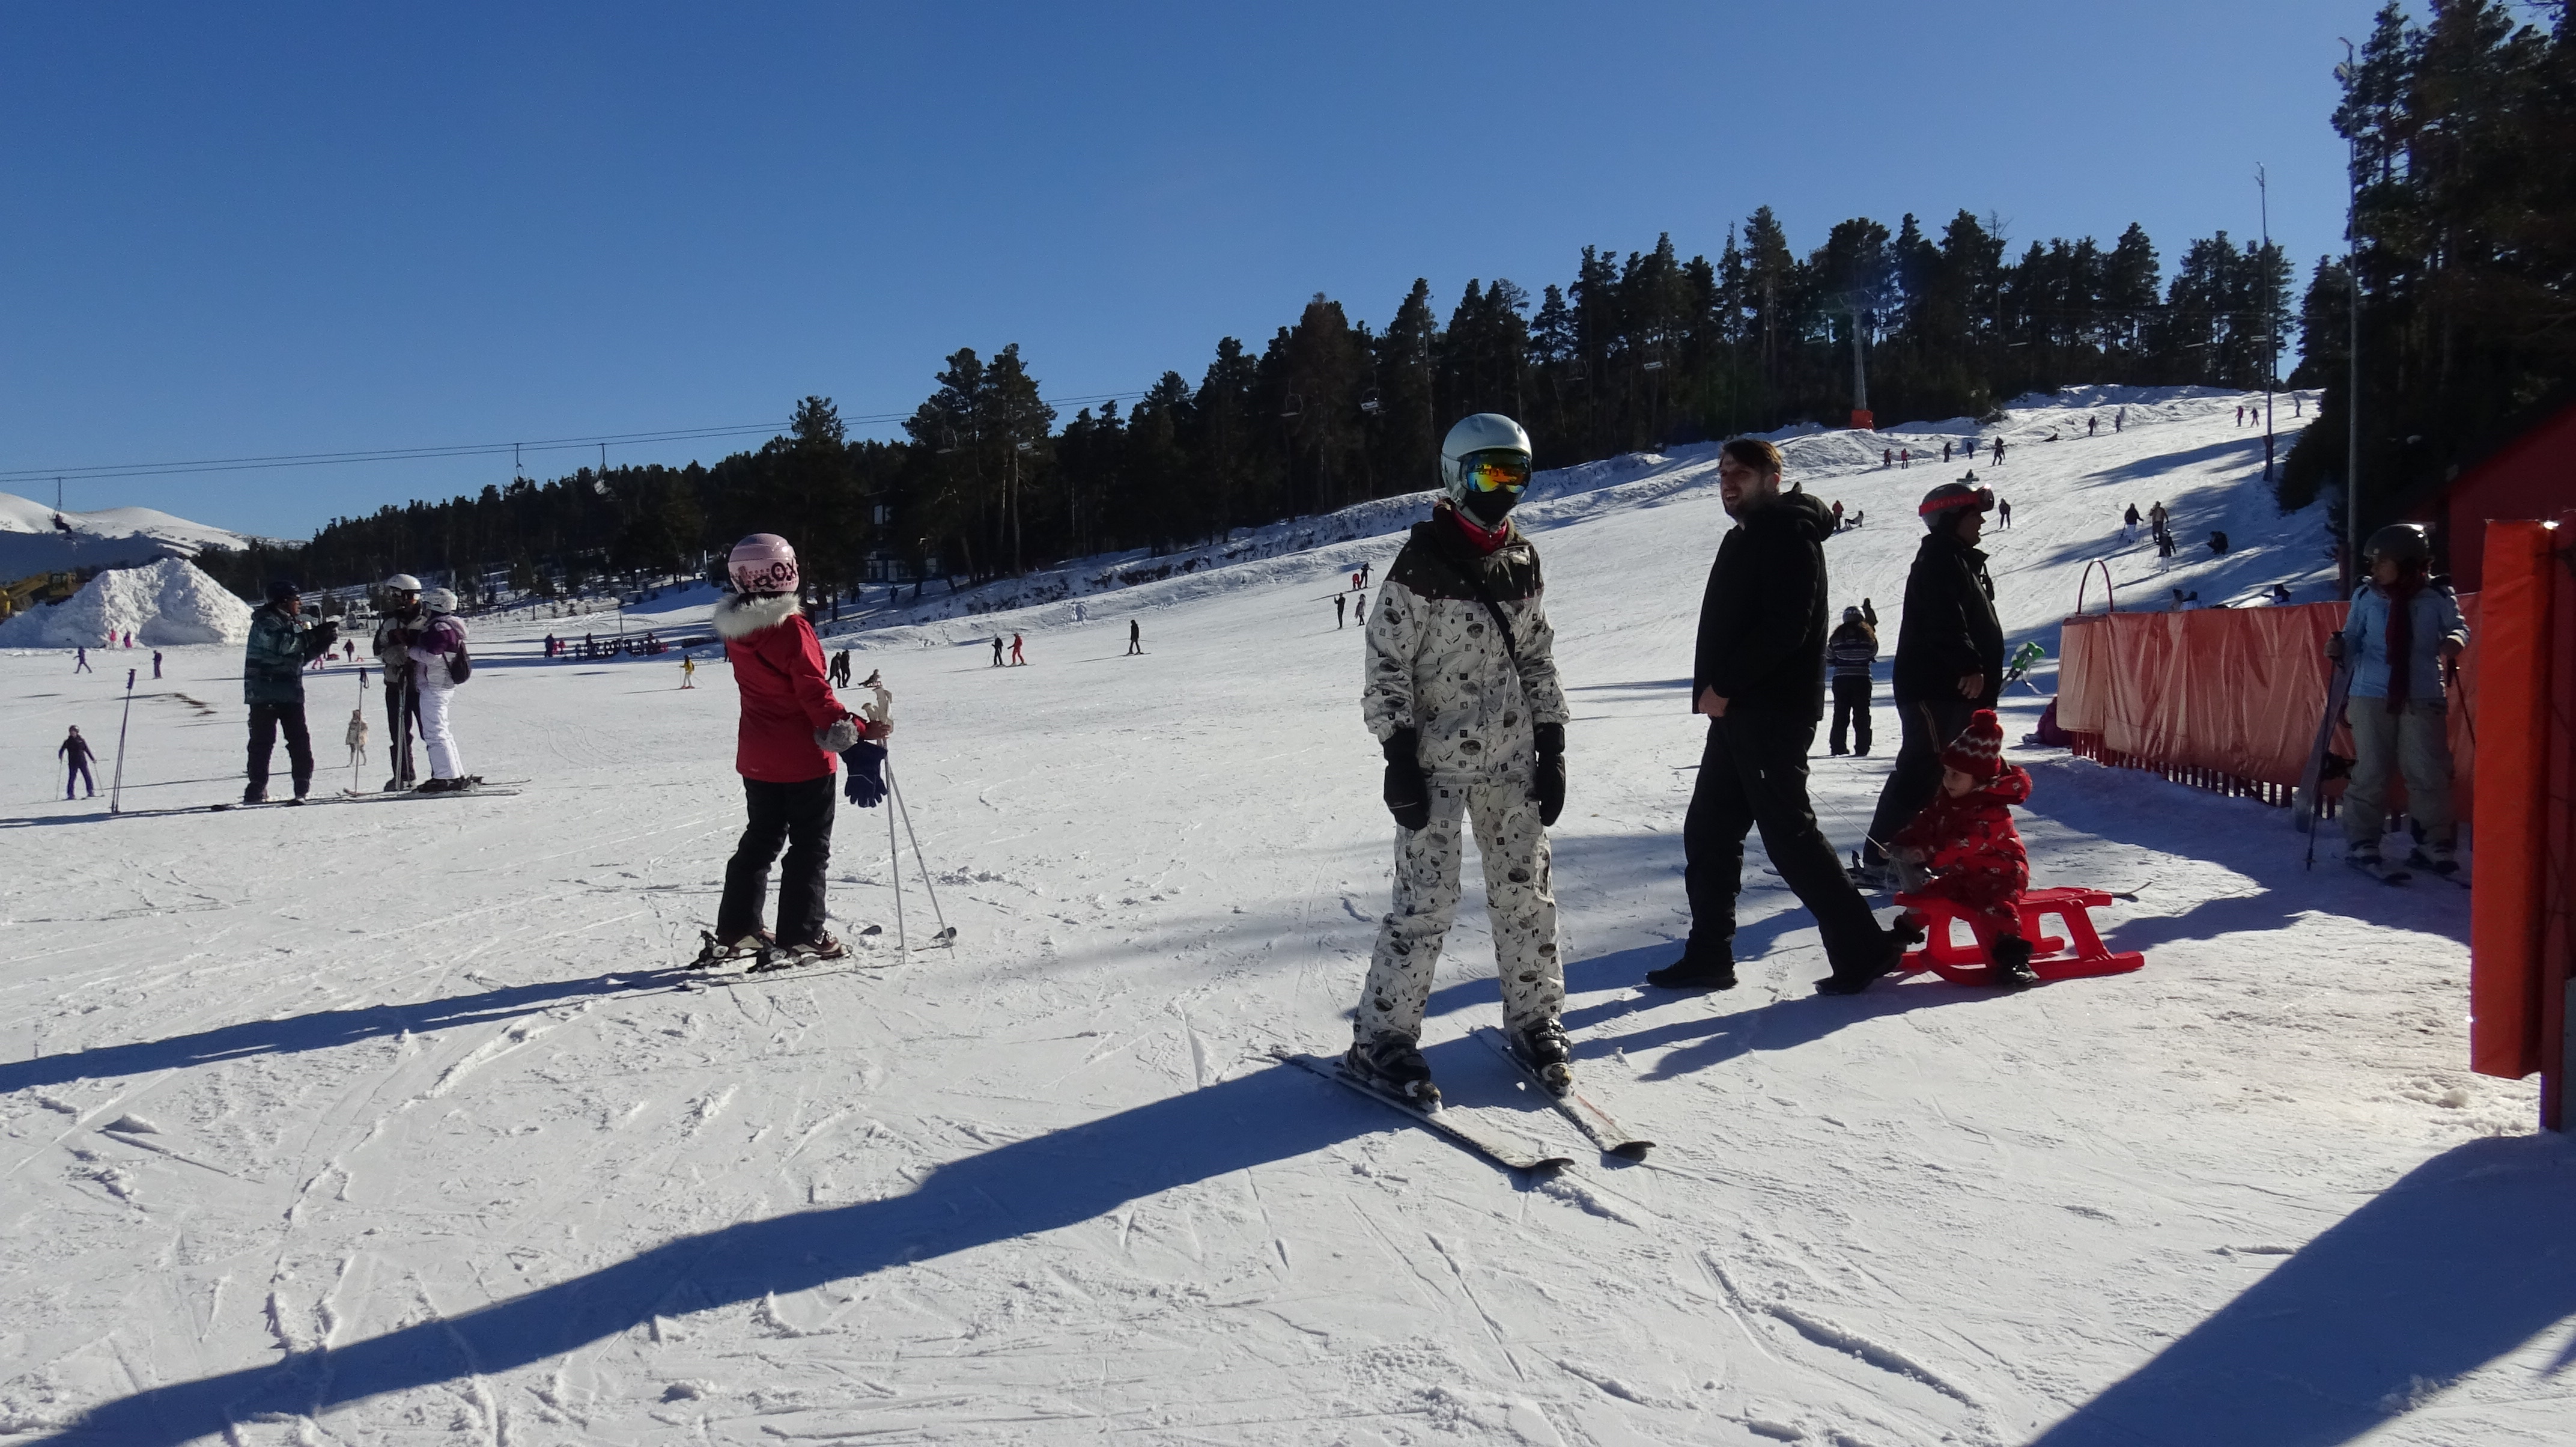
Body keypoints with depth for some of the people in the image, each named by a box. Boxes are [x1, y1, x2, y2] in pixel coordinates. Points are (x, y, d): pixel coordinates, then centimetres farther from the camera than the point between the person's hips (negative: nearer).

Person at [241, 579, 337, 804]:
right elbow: (281, 644, -25)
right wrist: (314, 635, -22)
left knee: (300, 739, 3)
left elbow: (300, 656, 22)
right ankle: (256, 790, -1)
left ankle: (303, 786, 8)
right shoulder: (265, 621, -8)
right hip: (265, 693, -8)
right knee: (263, 741, -5)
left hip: (291, 693, 8)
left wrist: (323, 644, 7)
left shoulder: (292, 623, 19)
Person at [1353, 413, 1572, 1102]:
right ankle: (1381, 1039, 5)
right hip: (1438, 758, -6)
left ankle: (1536, 1021, 25)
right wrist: (1399, 756, -14)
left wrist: (1551, 747, 10)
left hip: (1511, 759, 6)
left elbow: (1538, 659, 15)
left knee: (1526, 890, 9)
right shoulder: (1423, 561, -9)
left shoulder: (1522, 559, 10)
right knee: (1427, 900, -7)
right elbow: (1386, 665, -10)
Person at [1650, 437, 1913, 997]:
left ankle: (1862, 947, 2)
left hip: (1774, 712, -10)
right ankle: (1709, 956, 17)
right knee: (1708, 832, 10)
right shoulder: (1744, 539, 20)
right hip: (1738, 710, 10)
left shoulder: (1788, 535, -11)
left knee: (1788, 833, -8)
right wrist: (1714, 689, 10)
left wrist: (1725, 687, -17)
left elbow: (1785, 626, -21)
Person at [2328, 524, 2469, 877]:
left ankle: (2436, 843, 13)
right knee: (2370, 772, 3)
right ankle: (2361, 842, 12)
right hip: (2372, 695, 1)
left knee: (2427, 773, 1)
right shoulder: (2367, 597, 2)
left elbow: (2458, 628, 8)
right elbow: (2354, 642, 8)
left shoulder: (2437, 598, -1)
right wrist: (2339, 649, -13)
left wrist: (2454, 641, -15)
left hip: (2422, 698, -1)